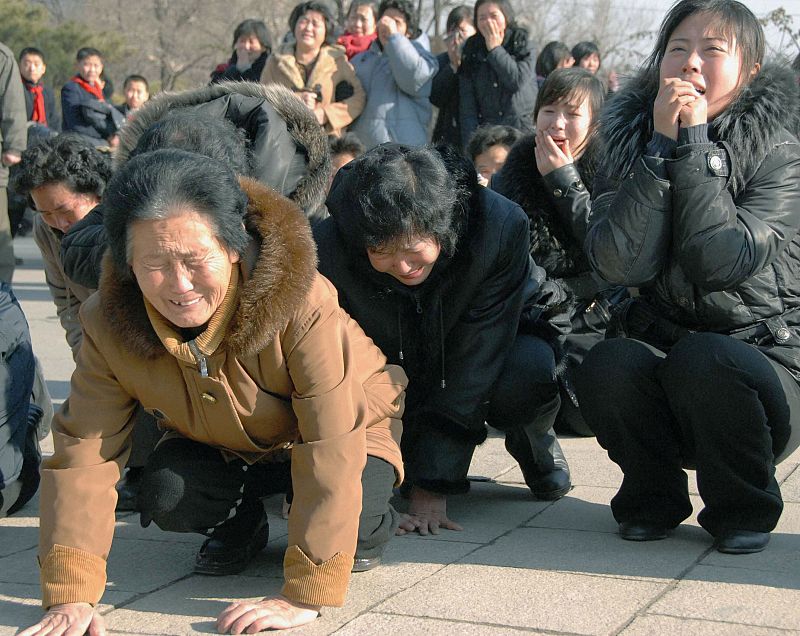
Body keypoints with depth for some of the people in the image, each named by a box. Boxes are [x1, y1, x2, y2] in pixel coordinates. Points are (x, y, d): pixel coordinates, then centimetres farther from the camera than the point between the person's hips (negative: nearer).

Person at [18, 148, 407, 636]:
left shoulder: (303, 303, -39)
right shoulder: (110, 324, -26)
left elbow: (331, 449, -39)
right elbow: (82, 452, -25)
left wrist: (307, 595, -41)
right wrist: (70, 595, -34)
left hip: (350, 428, -3)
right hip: (220, 446, 4)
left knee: (349, 514, -33)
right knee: (165, 497, -26)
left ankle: (372, 521, 7)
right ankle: (241, 523, 10)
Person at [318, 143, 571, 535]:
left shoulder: (501, 228, -35)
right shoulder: (329, 248, -31)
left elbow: (475, 361, -32)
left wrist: (432, 484, -34)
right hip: (394, 368, 2)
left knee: (531, 371, -34)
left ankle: (530, 440, 3)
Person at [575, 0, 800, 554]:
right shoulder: (629, 144, 2)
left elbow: (722, 262, -23)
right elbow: (619, 264, -16)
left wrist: (696, 145, -19)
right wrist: (661, 147, -18)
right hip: (661, 346, 3)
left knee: (705, 358, -34)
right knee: (605, 366, -29)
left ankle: (744, 507, -7)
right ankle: (654, 499, 1)